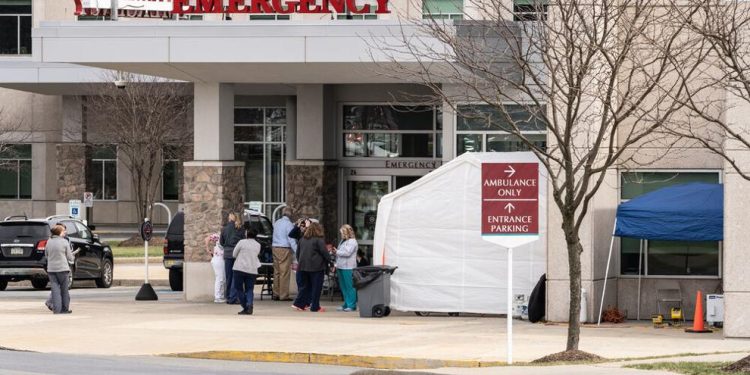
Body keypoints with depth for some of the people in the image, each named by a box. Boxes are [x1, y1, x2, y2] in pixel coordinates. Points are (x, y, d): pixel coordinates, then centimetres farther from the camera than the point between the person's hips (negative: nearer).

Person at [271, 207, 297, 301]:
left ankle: (276, 294, 14)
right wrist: (297, 251, -15)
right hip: (285, 249, -8)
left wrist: (295, 225, 32)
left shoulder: (276, 223, 14)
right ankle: (283, 295, -6)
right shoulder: (288, 224, -10)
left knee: (276, 272, 11)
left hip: (275, 248, 8)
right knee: (284, 272, -5)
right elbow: (292, 240, -14)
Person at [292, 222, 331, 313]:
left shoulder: (302, 239, 9)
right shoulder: (319, 240, -11)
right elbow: (325, 253, -12)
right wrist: (330, 262, -1)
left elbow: (299, 252, 16)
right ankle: (315, 307, 3)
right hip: (316, 267, -6)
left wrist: (300, 262, 26)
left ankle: (298, 304, 8)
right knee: (316, 287, 2)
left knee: (306, 286, 15)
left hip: (303, 266, 6)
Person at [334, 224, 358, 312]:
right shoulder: (343, 241, 19)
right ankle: (346, 304, 18)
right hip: (341, 267, 10)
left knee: (349, 287, -7)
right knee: (343, 287, 12)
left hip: (348, 268, -10)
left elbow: (347, 253, -19)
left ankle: (351, 305, -4)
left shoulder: (352, 242, -9)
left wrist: (337, 252, -10)